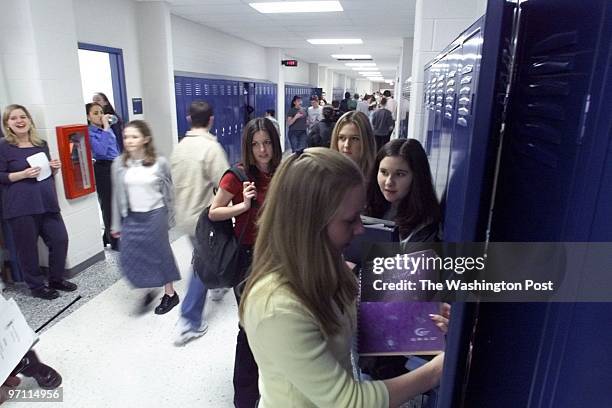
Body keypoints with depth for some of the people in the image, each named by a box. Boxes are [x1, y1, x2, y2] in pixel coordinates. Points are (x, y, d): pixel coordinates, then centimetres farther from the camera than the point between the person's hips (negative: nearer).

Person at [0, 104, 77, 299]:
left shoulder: (41, 144, 11)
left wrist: (55, 168, 0)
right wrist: (23, 174, -19)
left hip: (47, 202, 5)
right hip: (21, 207, -5)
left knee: (60, 240, 6)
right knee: (28, 247, 4)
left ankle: (57, 279, 24)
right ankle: (37, 286, 20)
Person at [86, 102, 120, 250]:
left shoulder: (108, 128, 9)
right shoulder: (89, 133, -12)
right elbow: (101, 151, -28)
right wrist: (105, 128, -23)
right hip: (103, 170, -7)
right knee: (108, 205, 3)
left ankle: (108, 237, 32)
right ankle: (114, 242, 14)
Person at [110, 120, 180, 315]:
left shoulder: (160, 162, -9)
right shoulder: (119, 164, -1)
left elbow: (168, 192, -1)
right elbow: (117, 195, 5)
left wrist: (169, 219, 2)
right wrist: (117, 224, 7)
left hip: (155, 215, -3)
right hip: (131, 218, 3)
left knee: (160, 254, 9)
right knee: (129, 259, 3)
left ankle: (170, 293, 28)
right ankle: (147, 289, 29)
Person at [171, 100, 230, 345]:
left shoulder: (179, 147, 3)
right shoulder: (211, 147, -19)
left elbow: (176, 182, 10)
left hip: (185, 215, 7)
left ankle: (216, 287, 49)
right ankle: (189, 322, 8)